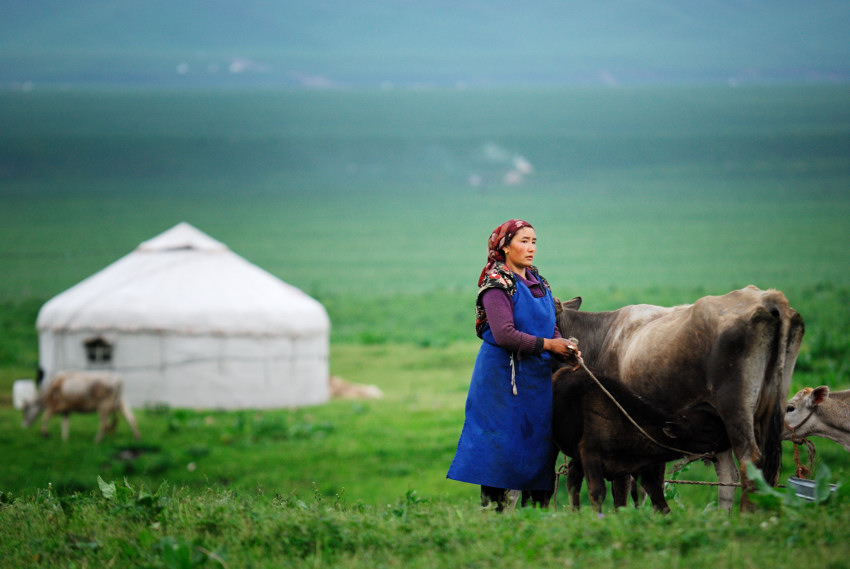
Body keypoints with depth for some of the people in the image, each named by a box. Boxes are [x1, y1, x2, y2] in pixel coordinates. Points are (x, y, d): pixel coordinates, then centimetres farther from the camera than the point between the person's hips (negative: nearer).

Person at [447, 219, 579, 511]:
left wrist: (565, 348, -5)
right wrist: (547, 345, -16)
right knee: (503, 443, -7)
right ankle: (494, 508, -3)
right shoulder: (498, 286, -10)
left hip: (536, 376, 7)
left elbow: (550, 327, 16)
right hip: (502, 375, -7)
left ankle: (535, 509, 11)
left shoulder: (538, 283, 14)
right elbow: (505, 334, -19)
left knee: (540, 442, 6)